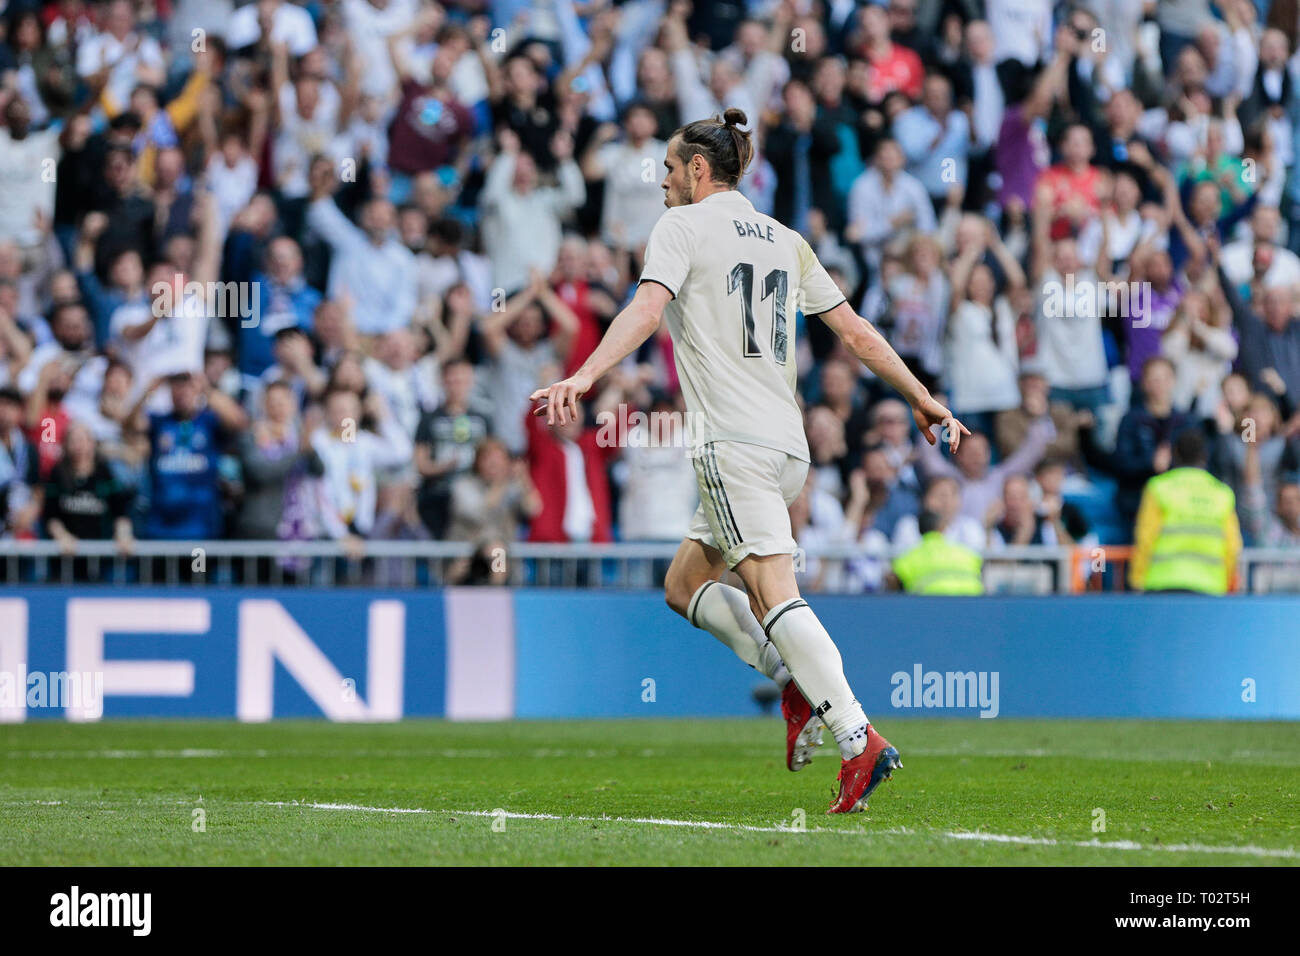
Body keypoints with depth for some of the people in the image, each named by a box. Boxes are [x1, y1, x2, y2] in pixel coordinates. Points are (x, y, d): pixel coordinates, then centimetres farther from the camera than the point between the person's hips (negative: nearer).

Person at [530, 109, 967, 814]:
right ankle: (797, 683, 2)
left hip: (733, 445, -8)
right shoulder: (783, 240, 20)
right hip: (790, 446, 8)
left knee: (774, 597, -16)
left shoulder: (683, 225, 1)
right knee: (685, 582, 19)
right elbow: (856, 332, 20)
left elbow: (647, 309, -17)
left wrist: (582, 377, -27)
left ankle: (858, 739, -29)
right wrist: (923, 401, 27)